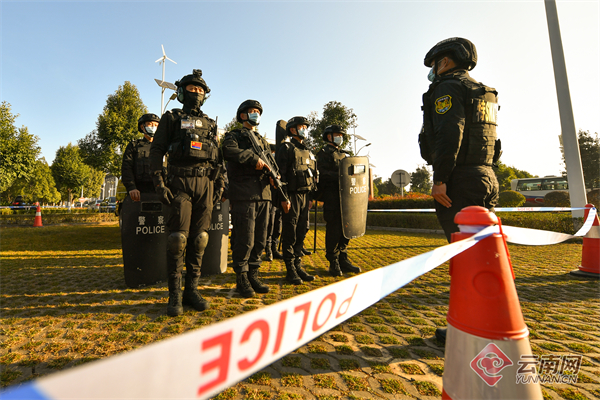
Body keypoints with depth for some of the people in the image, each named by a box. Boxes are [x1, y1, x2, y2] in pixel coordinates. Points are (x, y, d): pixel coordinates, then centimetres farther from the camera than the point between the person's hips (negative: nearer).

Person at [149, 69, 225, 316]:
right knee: (178, 237, -8)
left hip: (205, 184, 3)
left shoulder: (210, 124, 21)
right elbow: (156, 150, 3)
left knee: (199, 238, 2)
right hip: (180, 182, -3)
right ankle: (174, 294, 3)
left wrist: (220, 182, 8)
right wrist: (159, 182, -8)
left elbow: (217, 157, 19)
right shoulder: (171, 118, 11)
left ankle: (192, 289, 11)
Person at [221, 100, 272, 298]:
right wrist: (254, 158, -19)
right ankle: (242, 279, 11)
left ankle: (253, 275, 21)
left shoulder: (262, 141, 26)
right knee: (245, 240, -5)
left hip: (263, 195, 6)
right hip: (244, 196, -6)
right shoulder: (233, 136, 7)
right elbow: (229, 150, -17)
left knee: (260, 240, 9)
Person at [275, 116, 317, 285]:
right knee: (290, 235, -1)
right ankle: (290, 270, 7)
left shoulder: (308, 152, 20)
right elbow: (281, 175, -11)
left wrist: (312, 194, 14)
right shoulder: (286, 148, -2)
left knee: (301, 234, 10)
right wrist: (284, 198, -18)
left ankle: (298, 266, 19)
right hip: (292, 196, -7)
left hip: (305, 196, 7)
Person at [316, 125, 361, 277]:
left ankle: (343, 260, 15)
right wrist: (339, 176, -22)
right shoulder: (323, 153, 3)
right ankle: (333, 262, 4)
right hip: (331, 195, -7)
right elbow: (322, 173, -11)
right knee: (334, 228, -6)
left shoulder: (344, 154, 25)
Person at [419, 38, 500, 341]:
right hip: (486, 177, 9)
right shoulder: (485, 93, 24)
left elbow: (449, 134, -19)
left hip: (459, 180, -9)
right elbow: (479, 137, 20)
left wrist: (440, 179, -21)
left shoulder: (449, 88, -4)